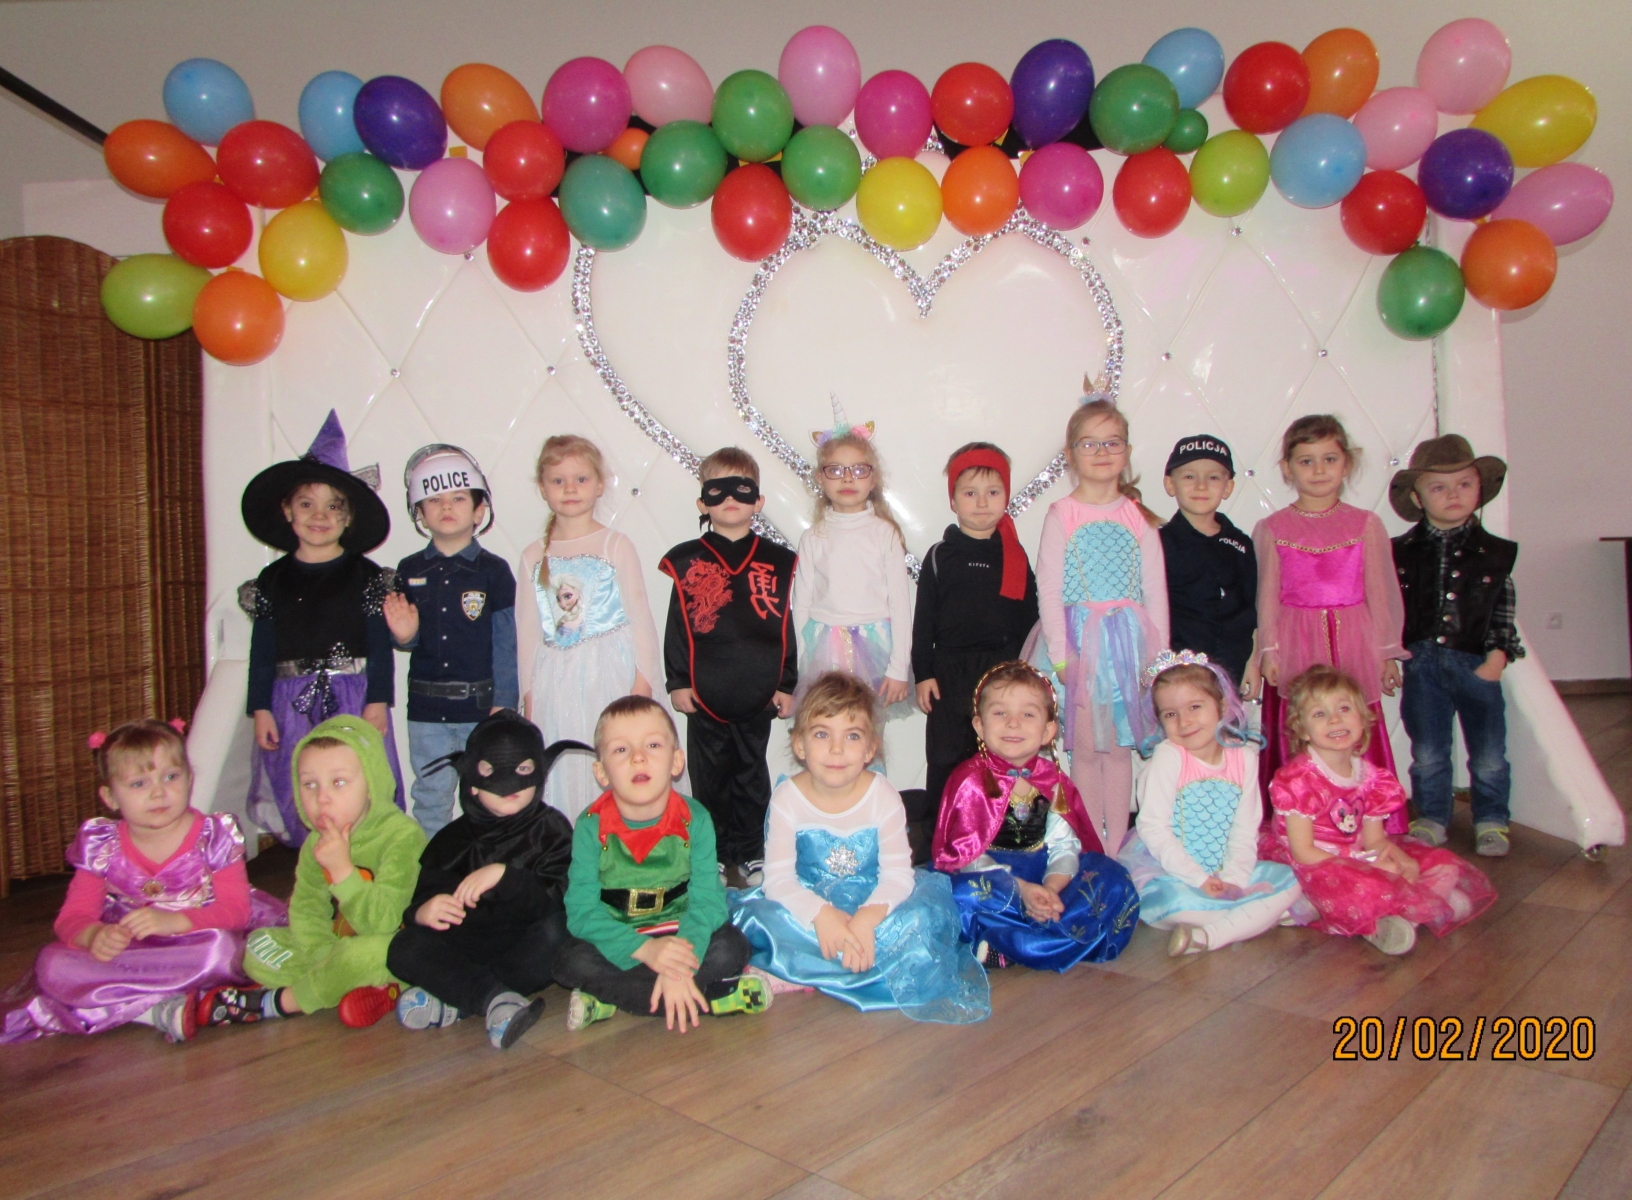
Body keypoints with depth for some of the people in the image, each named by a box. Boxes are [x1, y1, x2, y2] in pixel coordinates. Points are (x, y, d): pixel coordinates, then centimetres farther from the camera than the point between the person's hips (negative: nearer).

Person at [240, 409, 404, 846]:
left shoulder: (366, 576, 0)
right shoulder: (273, 580, 8)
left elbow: (380, 645, -1)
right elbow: (262, 651, 9)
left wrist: (377, 701, -6)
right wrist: (261, 708, 4)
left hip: (353, 700, -3)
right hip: (291, 706, 3)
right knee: (298, 800, 7)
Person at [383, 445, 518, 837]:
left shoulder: (493, 570, -4)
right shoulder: (409, 570, 4)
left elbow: (505, 643, -4)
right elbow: (409, 639, 10)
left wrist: (502, 705, -8)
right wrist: (404, 635, -13)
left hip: (480, 705, -2)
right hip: (426, 707, 3)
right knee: (430, 799, 11)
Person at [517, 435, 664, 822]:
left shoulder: (616, 545, 0)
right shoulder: (534, 556, 8)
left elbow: (639, 615, -1)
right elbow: (527, 631, 9)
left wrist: (642, 681, -7)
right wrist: (529, 695, 6)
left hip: (611, 677, -2)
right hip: (556, 684, 3)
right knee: (561, 775, 3)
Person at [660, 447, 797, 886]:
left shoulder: (777, 561, 1)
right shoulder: (686, 561, -1)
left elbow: (785, 628, 3)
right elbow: (677, 627, 1)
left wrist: (786, 684, 3)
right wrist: (677, 682, -2)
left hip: (758, 694, 1)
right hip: (705, 694, 0)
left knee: (752, 775, 13)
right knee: (709, 777, 11)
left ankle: (751, 854, 27)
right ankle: (712, 855, 26)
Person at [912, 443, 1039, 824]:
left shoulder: (1016, 556, 7)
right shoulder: (940, 555, 1)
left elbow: (1029, 618, 9)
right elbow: (924, 618, 1)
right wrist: (923, 673, -3)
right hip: (950, 671, -1)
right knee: (946, 761, 4)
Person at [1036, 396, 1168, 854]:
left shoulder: (1138, 516, 5)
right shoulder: (1061, 515, -2)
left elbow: (1155, 588, 6)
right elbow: (1048, 588, -5)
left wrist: (1158, 652, 0)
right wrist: (1060, 653, -10)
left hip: (1130, 638, 2)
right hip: (1083, 640, -2)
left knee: (1120, 747, 8)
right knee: (1086, 747, 2)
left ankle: (1116, 847, 18)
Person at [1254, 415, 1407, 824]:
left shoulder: (1366, 525, 6)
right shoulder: (1272, 529, 4)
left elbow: (1379, 591, 8)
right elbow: (1268, 595, 4)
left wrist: (1387, 652, 7)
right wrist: (1269, 651, -2)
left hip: (1352, 646, 1)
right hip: (1296, 648, -1)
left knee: (1358, 739, 1)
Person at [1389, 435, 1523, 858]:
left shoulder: (1496, 553, 2)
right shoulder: (1401, 552, 1)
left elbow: (1504, 612, 4)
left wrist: (1498, 656, -6)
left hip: (1477, 664, 0)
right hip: (1422, 664, 0)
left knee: (1489, 754, 8)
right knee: (1427, 752, 10)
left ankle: (1490, 821, 27)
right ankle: (1431, 818, 26)